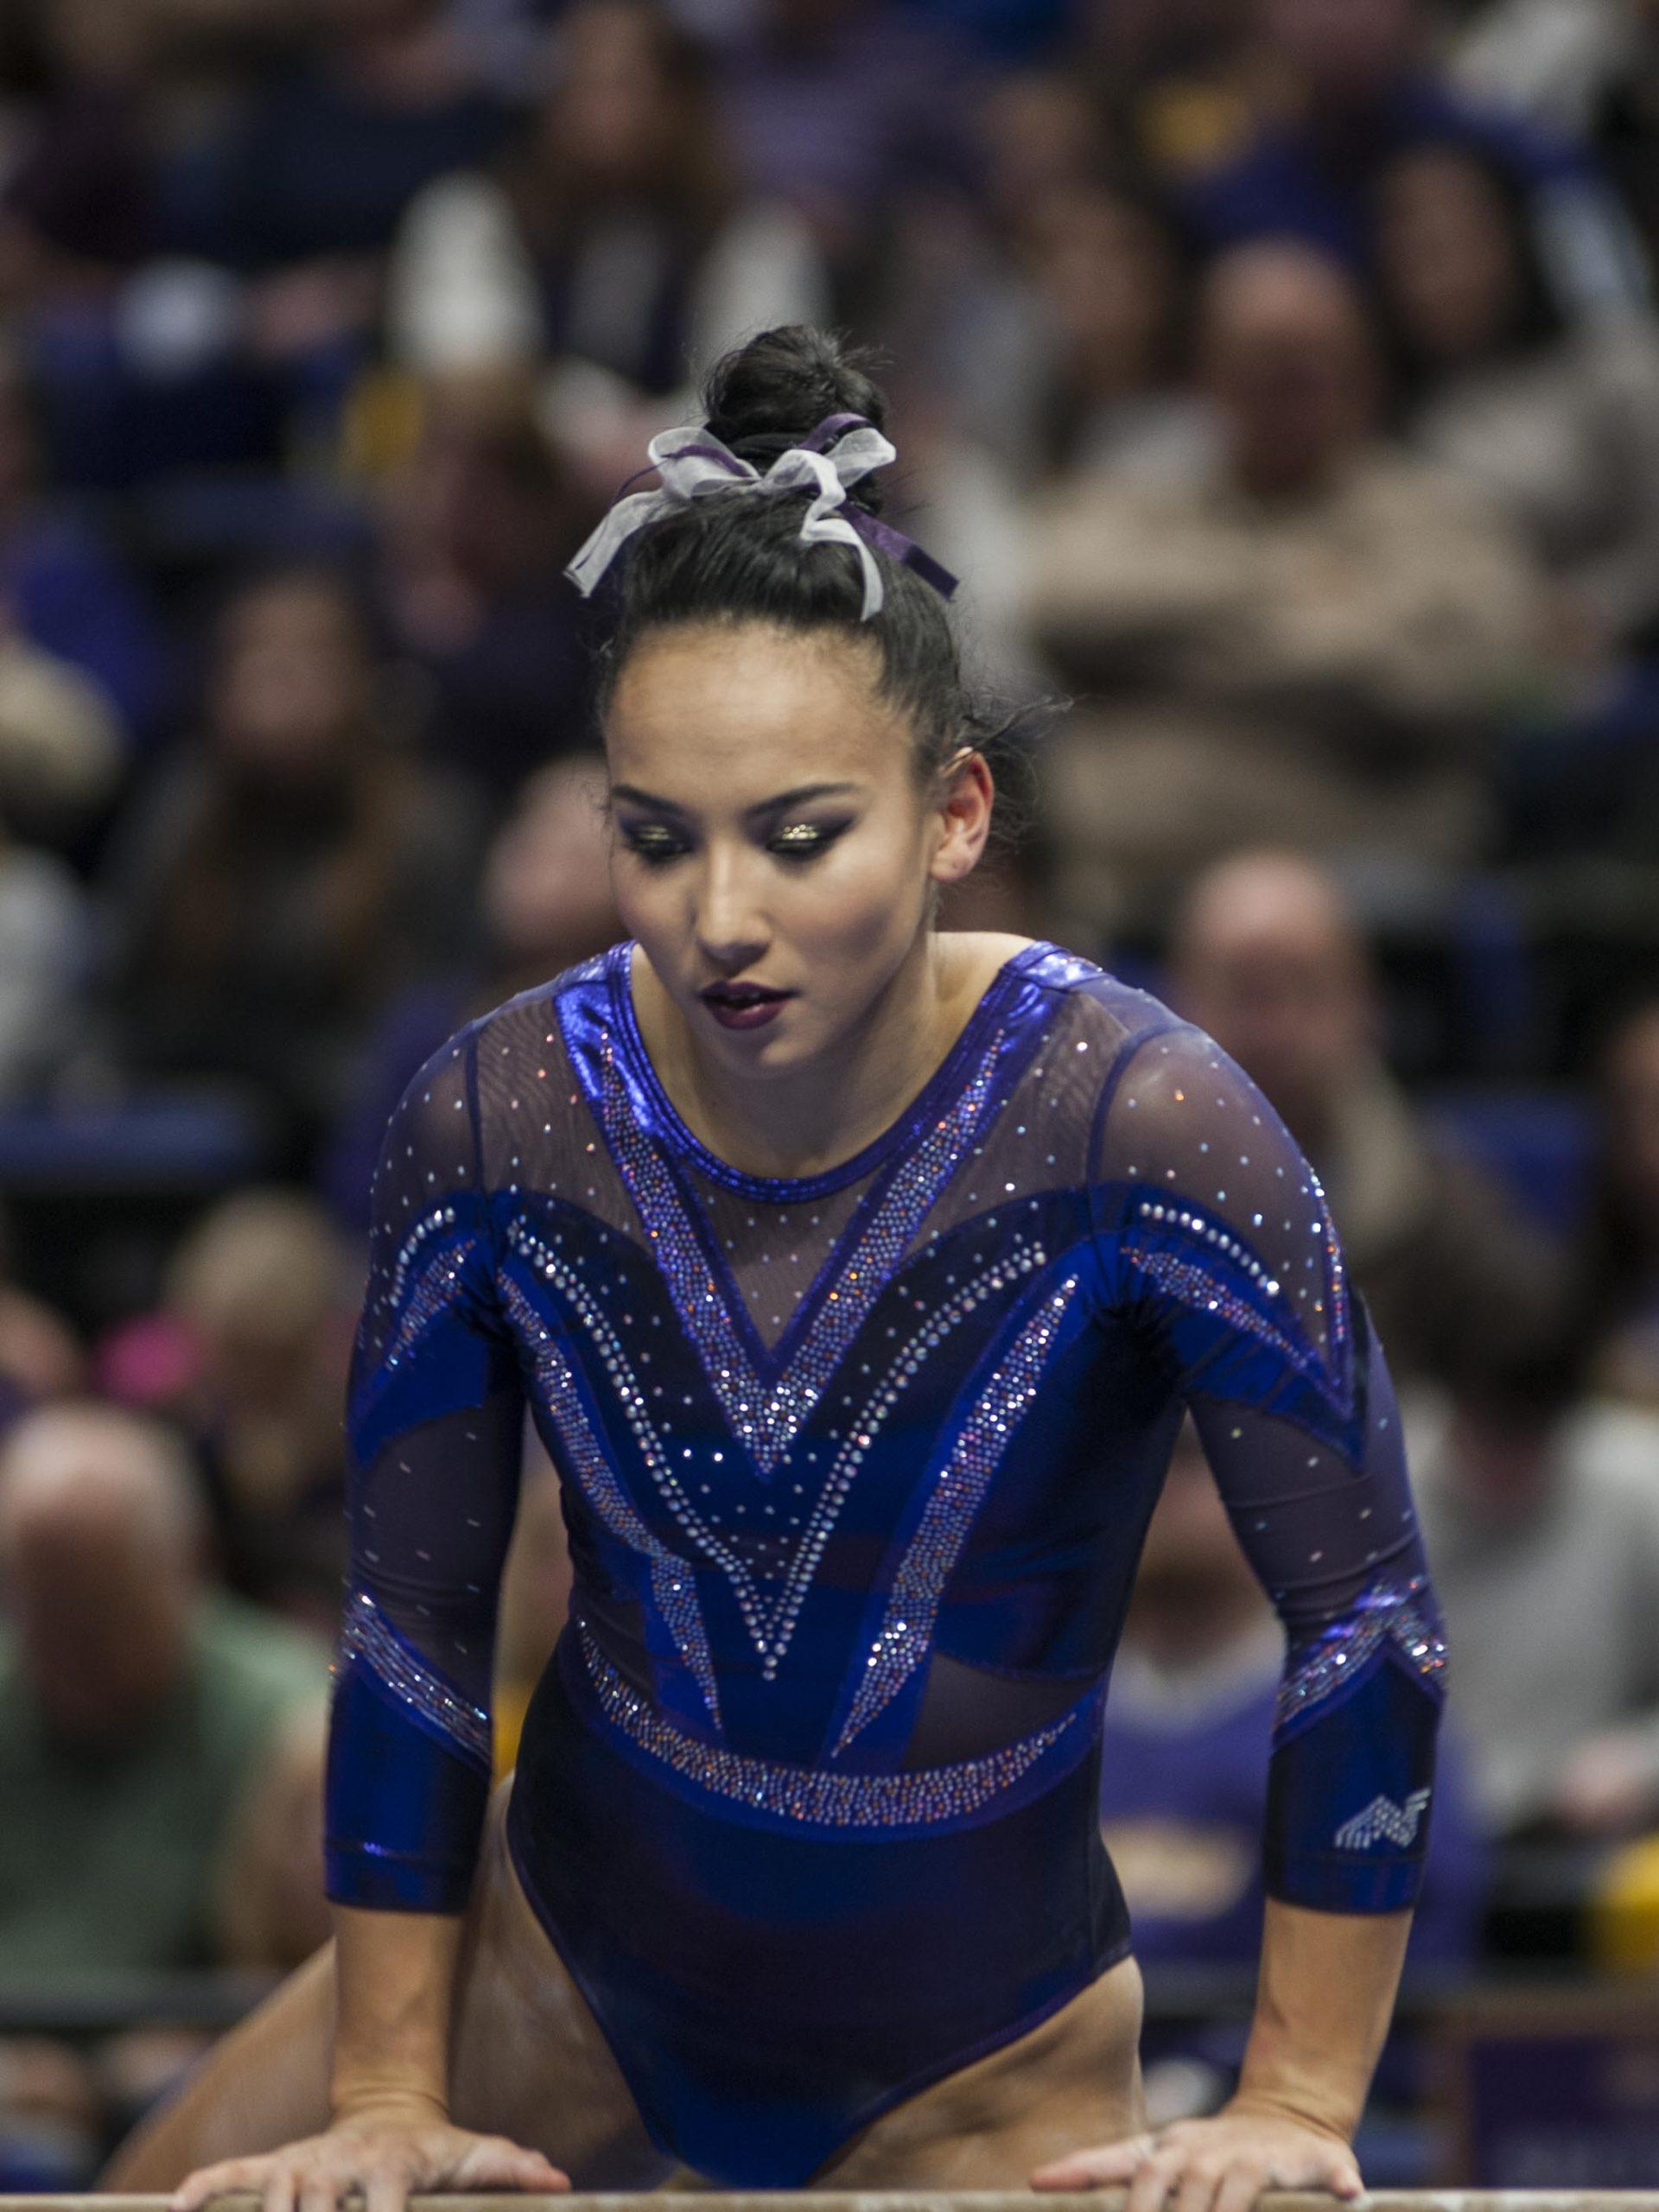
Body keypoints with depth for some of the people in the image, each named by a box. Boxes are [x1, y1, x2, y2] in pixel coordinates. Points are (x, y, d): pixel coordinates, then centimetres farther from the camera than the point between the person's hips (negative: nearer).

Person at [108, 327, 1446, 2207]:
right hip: (565, 1958, 3)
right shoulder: (499, 1119, -16)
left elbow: (1362, 1620, -19)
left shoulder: (1134, 1129, -26)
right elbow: (411, 1629, -6)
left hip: (977, 2060, -3)